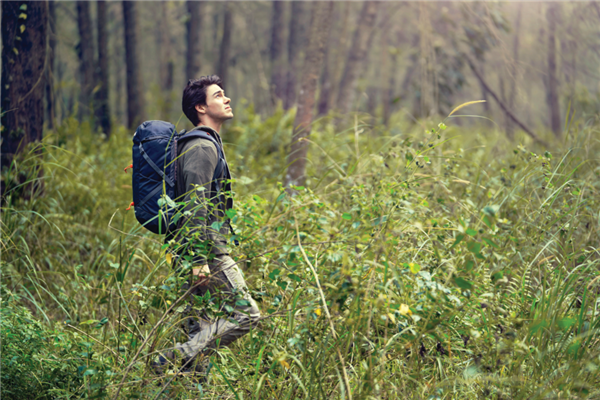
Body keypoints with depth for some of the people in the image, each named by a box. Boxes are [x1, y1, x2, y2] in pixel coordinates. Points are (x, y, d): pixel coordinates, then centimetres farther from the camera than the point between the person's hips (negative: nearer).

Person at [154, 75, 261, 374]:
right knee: (245, 314, -10)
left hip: (197, 251, 10)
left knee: (200, 328, 11)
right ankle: (176, 359, -13)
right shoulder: (203, 147, -12)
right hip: (206, 249, -10)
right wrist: (199, 258, -25)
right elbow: (195, 205, -20)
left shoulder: (205, 144, 21)